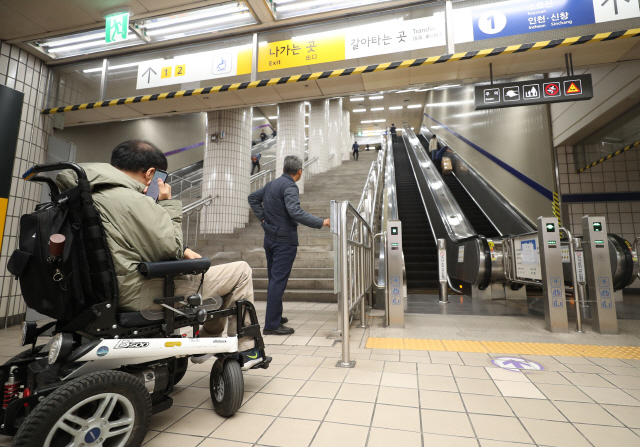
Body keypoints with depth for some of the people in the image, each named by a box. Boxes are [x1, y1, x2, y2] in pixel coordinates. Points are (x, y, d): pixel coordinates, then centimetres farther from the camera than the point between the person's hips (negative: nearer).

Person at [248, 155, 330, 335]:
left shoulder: (271, 184, 12)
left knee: (274, 280, 18)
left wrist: (263, 218, 14)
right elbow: (295, 212, -29)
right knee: (278, 281, -4)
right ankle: (272, 325, 3)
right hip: (285, 241, -9)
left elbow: (253, 198, 22)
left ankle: (275, 317, 31)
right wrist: (322, 222, -29)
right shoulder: (290, 187, -16)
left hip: (270, 238, 9)